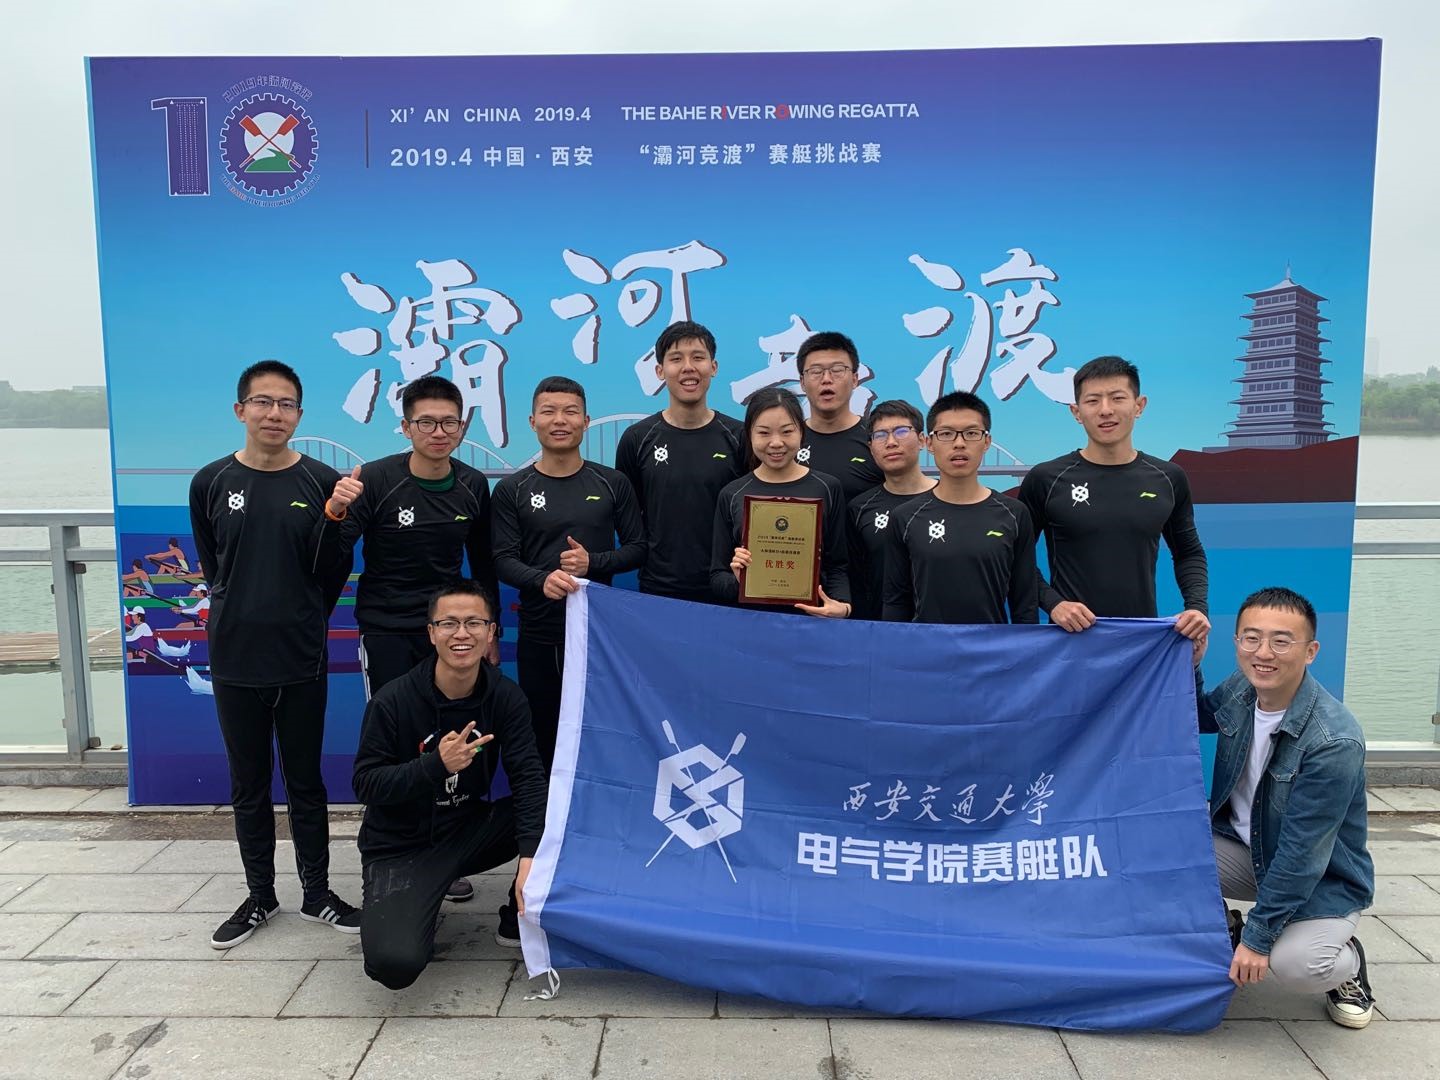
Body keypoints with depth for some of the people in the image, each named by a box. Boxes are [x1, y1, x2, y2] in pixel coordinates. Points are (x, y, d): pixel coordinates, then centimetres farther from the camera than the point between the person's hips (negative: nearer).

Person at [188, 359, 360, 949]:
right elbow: (211, 562, 11)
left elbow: (332, 569, 1)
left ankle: (317, 894, 23)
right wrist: (245, 610, 9)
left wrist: (304, 616, -4)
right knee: (249, 784, 13)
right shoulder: (211, 482, 0)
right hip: (234, 656, 2)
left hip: (301, 657, -1)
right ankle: (260, 895, 28)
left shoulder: (323, 483, -5)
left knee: (305, 781, 9)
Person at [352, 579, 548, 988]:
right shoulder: (393, 701, -16)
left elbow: (528, 777, -16)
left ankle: (522, 914, 4)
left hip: (470, 831, 3)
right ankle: (391, 910, 11)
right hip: (402, 847, -3)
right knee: (395, 963, -26)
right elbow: (366, 785, -13)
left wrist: (530, 858, -30)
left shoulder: (505, 697, -8)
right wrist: (436, 764, -30)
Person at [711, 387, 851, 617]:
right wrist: (738, 581, -12)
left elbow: (837, 566, 6)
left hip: (812, 616, 0)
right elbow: (717, 577, 8)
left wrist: (842, 605, -11)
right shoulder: (732, 495, 6)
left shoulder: (827, 488, 5)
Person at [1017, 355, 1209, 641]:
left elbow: (1188, 553, 13)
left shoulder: (1168, 479, 3)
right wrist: (1052, 603, -15)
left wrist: (1197, 606, -2)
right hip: (1071, 637, -2)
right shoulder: (1045, 480, -6)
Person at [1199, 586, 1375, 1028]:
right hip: (1240, 845, 5)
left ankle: (1347, 962, 6)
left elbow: (1301, 854, -26)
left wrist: (1258, 938, -21)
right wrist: (1188, 661, -6)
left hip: (1321, 878, -5)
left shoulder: (1335, 741, -29)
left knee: (1295, 964, -32)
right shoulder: (1239, 690, -10)